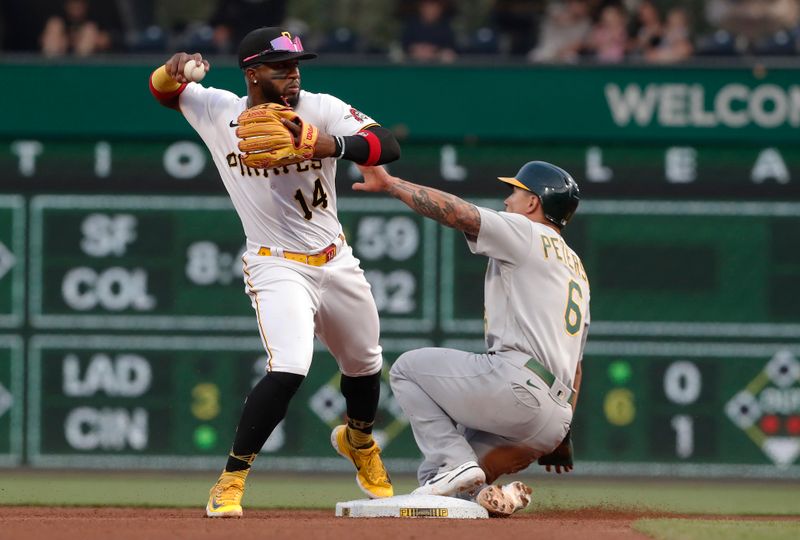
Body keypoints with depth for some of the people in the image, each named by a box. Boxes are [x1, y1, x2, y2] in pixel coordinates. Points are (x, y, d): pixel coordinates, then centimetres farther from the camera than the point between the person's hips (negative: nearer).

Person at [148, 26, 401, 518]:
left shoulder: (322, 110, -10)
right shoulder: (218, 111, -7)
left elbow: (389, 146, -21)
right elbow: (162, 89, 8)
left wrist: (331, 146, -39)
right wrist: (175, 69, -17)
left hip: (336, 262, 4)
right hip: (276, 268, -3)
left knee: (365, 365, 21)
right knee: (289, 367, -26)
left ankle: (359, 441, 54)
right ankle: (231, 480, -17)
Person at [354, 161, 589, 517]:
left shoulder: (527, 235, 3)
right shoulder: (576, 268, 30)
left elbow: (454, 211, -11)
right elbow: (574, 364, 29)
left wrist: (390, 183, -3)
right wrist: (560, 436, 30)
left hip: (517, 384, -9)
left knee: (408, 368, 10)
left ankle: (453, 462, -7)